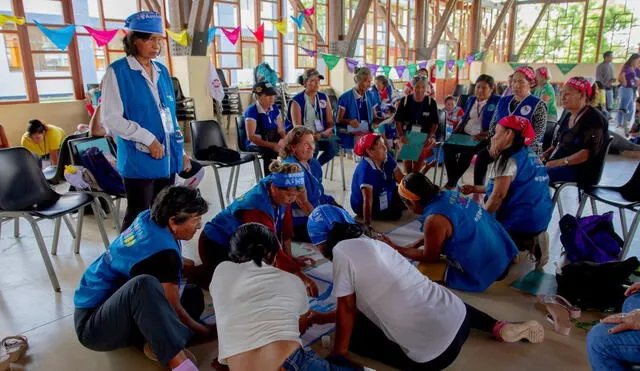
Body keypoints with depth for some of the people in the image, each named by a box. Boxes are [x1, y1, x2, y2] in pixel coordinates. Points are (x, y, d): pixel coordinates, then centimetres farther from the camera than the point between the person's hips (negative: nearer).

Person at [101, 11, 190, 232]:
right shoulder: (118, 71, -7)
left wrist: (181, 150, 14)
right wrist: (148, 139, -18)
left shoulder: (162, 71, 12)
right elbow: (111, 118, -12)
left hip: (168, 157, 6)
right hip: (139, 159, -6)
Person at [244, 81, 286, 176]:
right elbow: (251, 137, -20)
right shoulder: (251, 111, -13)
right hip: (255, 144, -6)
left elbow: (281, 130, 9)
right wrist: (272, 145, -32)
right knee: (270, 151, -37)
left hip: (273, 141, 6)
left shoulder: (274, 108, 6)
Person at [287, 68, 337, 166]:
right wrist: (312, 135, -26)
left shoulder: (324, 98, 13)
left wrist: (328, 131, -11)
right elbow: (297, 126, -10)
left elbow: (330, 122, 12)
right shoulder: (297, 101, -2)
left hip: (322, 136, 4)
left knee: (333, 145, -26)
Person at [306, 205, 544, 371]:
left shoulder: (342, 250, -10)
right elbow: (355, 306, 25)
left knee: (351, 331, 9)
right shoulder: (370, 243, 14)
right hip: (458, 318, 8)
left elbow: (346, 310, -4)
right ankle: (501, 328, 23)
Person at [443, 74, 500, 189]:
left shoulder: (497, 102, -4)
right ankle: (451, 180, -12)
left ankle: (451, 182, -13)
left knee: (466, 152, -30)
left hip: (481, 138, -6)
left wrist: (483, 135, -24)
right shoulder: (471, 100, 17)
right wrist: (455, 131, 8)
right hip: (464, 134, 6)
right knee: (447, 146, -20)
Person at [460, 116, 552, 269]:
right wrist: (476, 189, 20)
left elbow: (498, 195, -18)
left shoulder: (508, 159, -15)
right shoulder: (530, 156, 11)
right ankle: (530, 242, 9)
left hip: (520, 222, -8)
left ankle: (525, 246, -2)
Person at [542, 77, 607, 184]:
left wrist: (560, 162, -25)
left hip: (581, 169, -9)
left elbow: (588, 152, -19)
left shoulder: (594, 119, -8)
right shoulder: (568, 116, 18)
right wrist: (544, 155, 3)